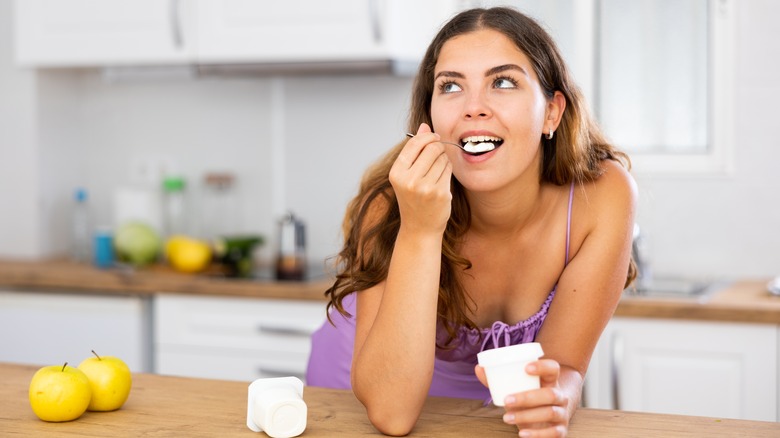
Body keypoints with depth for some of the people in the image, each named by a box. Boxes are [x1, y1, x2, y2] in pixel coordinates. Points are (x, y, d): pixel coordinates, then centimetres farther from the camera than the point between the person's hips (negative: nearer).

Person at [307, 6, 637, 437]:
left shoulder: (603, 195, -21)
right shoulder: (393, 203, -24)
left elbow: (564, 367, -15)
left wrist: (552, 398, -36)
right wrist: (420, 231, -38)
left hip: (491, 403, 1)